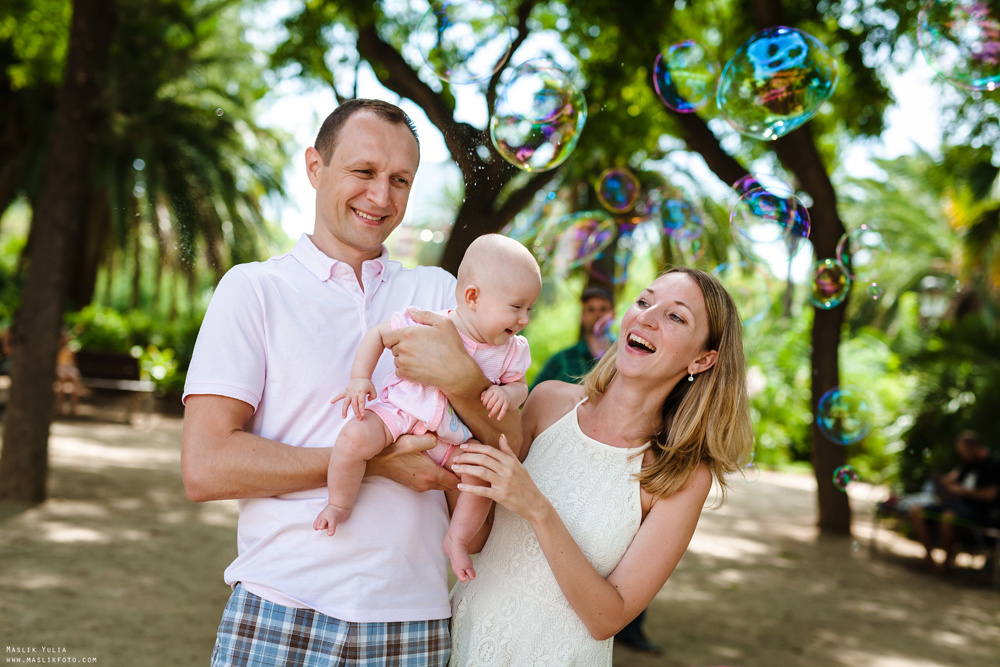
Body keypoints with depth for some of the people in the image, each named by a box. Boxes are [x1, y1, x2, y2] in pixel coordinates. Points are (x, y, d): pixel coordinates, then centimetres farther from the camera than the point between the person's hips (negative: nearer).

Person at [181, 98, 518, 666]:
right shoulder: (255, 288, 1)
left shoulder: (439, 293, 10)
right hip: (283, 615, -3)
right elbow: (205, 467, -10)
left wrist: (463, 380, -18)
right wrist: (373, 459, -13)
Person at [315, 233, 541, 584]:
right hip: (399, 413, -3)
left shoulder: (511, 350, -2)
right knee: (356, 437, -31)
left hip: (453, 438, 4)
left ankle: (457, 539, 4)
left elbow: (519, 385, 9)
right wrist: (360, 378, -12)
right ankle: (339, 505, -5)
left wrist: (506, 394, -16)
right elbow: (378, 333, -2)